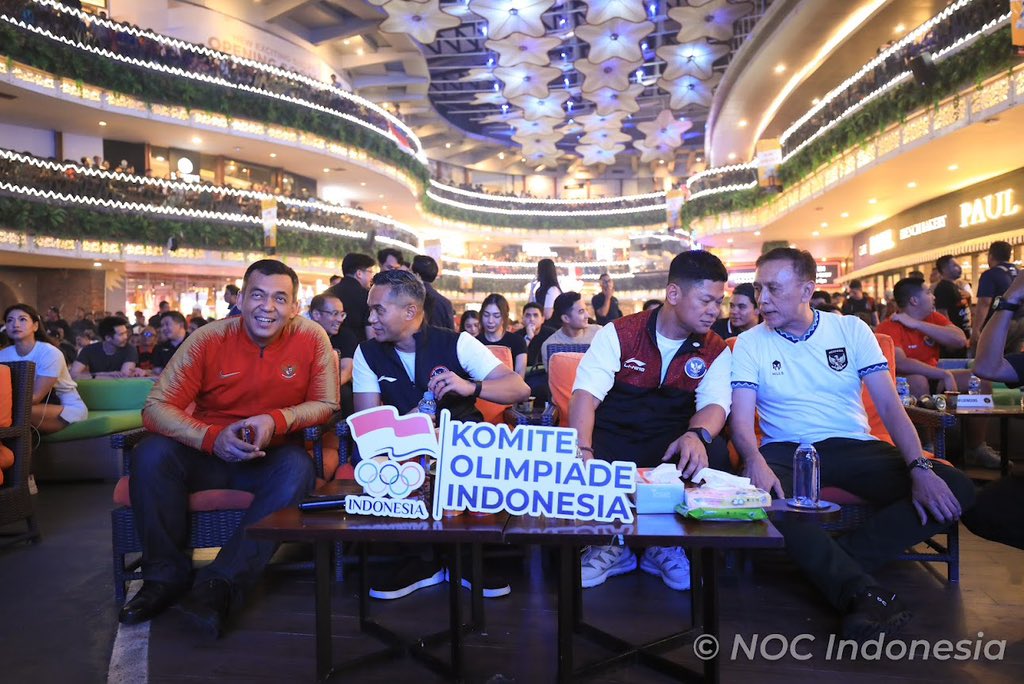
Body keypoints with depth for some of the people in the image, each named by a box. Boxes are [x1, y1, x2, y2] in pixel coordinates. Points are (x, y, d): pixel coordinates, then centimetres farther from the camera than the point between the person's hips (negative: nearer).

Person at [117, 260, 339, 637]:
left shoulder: (312, 338, -11)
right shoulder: (209, 338, -11)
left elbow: (326, 404, -5)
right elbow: (156, 407, -14)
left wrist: (276, 420, -25)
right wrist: (213, 438, -33)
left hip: (270, 456, -1)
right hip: (207, 452, 1)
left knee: (297, 469, -32)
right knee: (150, 455, -25)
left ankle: (220, 585, -25)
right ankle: (166, 574, -7)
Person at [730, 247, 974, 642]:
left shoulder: (851, 330, 5)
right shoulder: (749, 344, 2)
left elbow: (889, 406, -1)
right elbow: (740, 418, -8)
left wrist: (919, 468, -17)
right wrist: (755, 460, -31)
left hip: (853, 446, 2)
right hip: (786, 451, -2)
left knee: (956, 491, -21)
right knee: (759, 492, -37)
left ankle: (831, 566, -26)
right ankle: (858, 588, -33)